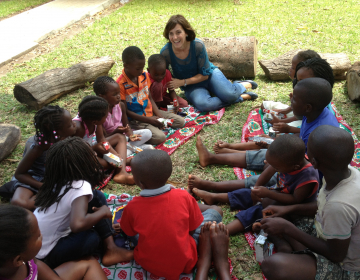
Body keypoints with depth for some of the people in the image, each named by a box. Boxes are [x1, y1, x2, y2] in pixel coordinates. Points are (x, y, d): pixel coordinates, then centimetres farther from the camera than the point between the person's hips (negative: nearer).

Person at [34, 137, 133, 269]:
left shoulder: (58, 183, -5)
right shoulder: (81, 187, -30)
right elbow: (78, 224, -45)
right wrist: (102, 212, -26)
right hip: (45, 256, -7)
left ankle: (110, 249, 1)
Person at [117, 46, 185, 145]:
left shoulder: (144, 75, 2)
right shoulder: (121, 84, -20)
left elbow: (150, 98, 9)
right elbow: (125, 111, -17)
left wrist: (159, 115, -7)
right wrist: (148, 120, -20)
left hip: (151, 113, 7)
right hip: (135, 120, -7)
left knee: (180, 122, 1)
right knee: (159, 137, -28)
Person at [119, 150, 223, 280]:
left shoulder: (132, 207, -19)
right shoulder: (183, 196, -21)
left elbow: (127, 233, 2)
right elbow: (194, 228, -5)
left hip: (148, 264, 2)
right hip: (184, 263, -2)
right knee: (216, 210, 8)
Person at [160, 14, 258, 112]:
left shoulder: (198, 45, -24)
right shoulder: (165, 53, -21)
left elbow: (205, 74, -15)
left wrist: (183, 82, -24)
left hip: (209, 74, -1)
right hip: (191, 87, 1)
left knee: (229, 94, -29)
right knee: (202, 104, -34)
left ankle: (242, 85, 9)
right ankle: (241, 97, -13)